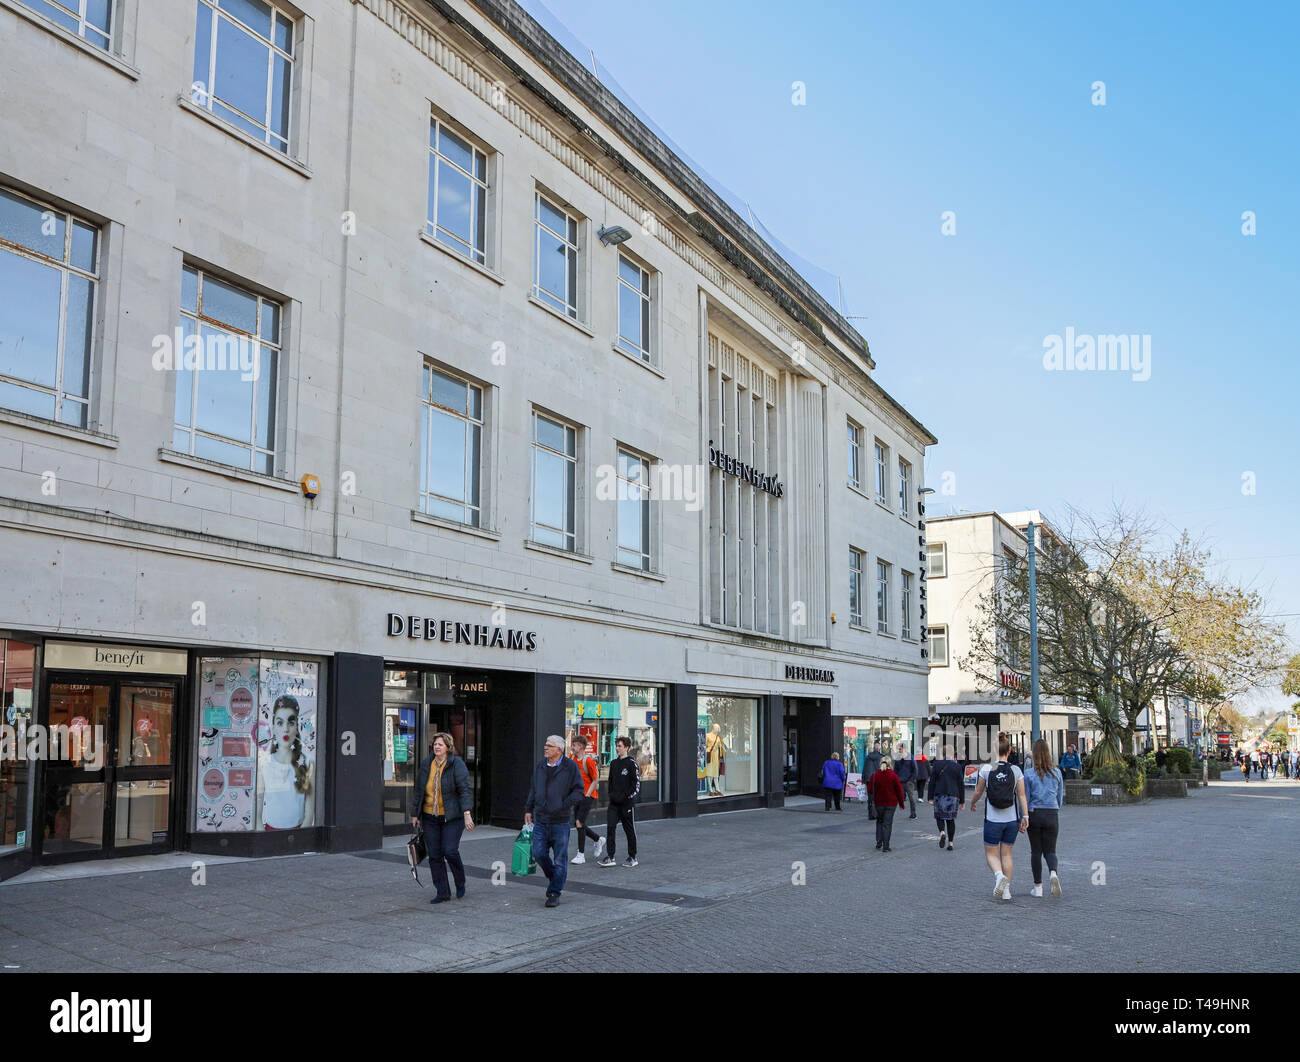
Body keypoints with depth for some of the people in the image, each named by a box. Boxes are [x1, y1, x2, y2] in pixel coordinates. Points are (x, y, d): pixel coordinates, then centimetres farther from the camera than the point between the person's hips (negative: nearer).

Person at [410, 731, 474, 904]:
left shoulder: (457, 764, -9)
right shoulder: (426, 764, 5)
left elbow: (465, 790, -15)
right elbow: (418, 791, 12)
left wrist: (467, 814, -24)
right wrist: (415, 814, 13)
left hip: (452, 817, -5)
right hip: (430, 817, 5)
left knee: (450, 851, -12)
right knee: (434, 855, 3)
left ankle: (460, 883, 15)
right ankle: (442, 893, 12)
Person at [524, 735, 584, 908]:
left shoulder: (570, 767, -6)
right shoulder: (540, 765, 9)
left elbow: (578, 791, -5)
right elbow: (533, 789, 19)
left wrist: (564, 805, -17)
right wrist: (528, 809, 14)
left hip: (560, 821, -4)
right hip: (541, 820, 4)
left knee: (560, 859, 1)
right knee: (538, 853, 1)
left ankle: (554, 893, 12)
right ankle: (552, 876, 29)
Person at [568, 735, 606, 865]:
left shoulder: (588, 760, -15)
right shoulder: (572, 758, 5)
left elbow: (596, 780, -11)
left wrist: (587, 795, -13)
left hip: (588, 796, -7)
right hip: (578, 795, 7)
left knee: (580, 823, -10)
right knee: (578, 823, 9)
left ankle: (581, 855, -1)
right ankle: (599, 840, 30)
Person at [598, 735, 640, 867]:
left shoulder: (631, 763, -8)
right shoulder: (614, 763, 11)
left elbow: (637, 783, -10)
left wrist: (628, 796, -13)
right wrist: (611, 794, 10)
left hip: (627, 802, -5)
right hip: (614, 802, 5)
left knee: (629, 829, 5)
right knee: (610, 828, -4)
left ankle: (632, 858, 15)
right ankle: (610, 857, -1)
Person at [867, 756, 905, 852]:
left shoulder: (875, 775, -4)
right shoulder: (893, 776, -9)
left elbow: (870, 790, 1)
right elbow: (899, 790, -5)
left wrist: (873, 800, 18)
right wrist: (901, 803, 5)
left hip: (878, 803, 2)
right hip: (891, 803, -2)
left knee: (879, 821, 20)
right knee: (887, 823, 2)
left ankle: (879, 842, 14)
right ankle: (885, 846, -2)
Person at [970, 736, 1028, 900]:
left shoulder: (986, 769, -7)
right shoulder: (1016, 770, -2)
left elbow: (978, 792, 2)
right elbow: (1022, 796, -6)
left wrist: (972, 803, 21)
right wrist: (1025, 816, -3)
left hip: (992, 819, -2)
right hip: (1012, 819, 2)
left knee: (991, 854, 8)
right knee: (1006, 854, 15)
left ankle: (1000, 875, -21)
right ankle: (1006, 890, 14)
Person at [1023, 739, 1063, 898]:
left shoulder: (1029, 773, -7)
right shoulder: (1057, 772, 2)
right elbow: (1060, 797, 10)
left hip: (1034, 814, -2)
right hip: (1052, 814, 2)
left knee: (1036, 851, 9)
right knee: (1050, 850, 8)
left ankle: (1038, 887, 13)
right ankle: (1053, 873, -22)